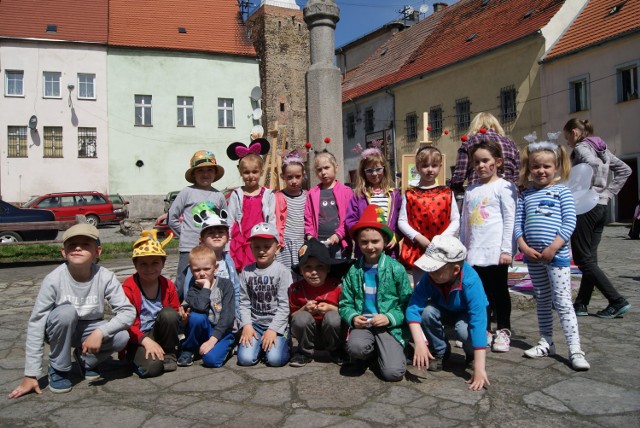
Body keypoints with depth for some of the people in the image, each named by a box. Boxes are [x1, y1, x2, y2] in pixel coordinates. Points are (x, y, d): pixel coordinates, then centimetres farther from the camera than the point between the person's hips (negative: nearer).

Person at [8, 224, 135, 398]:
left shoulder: (105, 277, -21)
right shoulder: (53, 279, -24)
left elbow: (128, 312, -22)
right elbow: (36, 324, -21)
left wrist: (100, 332, -39)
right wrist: (30, 375, -22)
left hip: (90, 330, 1)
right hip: (60, 329, -1)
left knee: (122, 337, -28)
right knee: (66, 311, -35)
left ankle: (86, 360, 6)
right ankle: (59, 369, -9)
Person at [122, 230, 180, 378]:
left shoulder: (168, 285, 1)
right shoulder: (128, 287, -11)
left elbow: (175, 312, 12)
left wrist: (181, 316, -12)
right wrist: (145, 340, -24)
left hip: (159, 334, 4)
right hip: (137, 338, -3)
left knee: (169, 314, -29)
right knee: (152, 367, -32)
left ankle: (168, 355, -7)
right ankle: (138, 357, 6)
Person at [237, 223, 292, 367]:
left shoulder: (282, 271, -6)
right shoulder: (246, 272, 4)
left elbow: (284, 305, -8)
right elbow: (244, 303, 3)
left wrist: (273, 329, -14)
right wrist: (246, 325, -9)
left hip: (276, 324, -2)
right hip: (254, 323, 2)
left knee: (275, 359, -20)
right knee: (245, 359, -15)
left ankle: (283, 342, 13)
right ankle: (260, 343, 15)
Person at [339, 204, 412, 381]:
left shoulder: (396, 269, -2)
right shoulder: (353, 271, 5)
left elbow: (407, 304, -1)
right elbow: (345, 304, 8)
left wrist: (389, 318, -15)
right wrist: (353, 317, -12)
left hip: (390, 326, -1)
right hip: (362, 323, 2)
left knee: (393, 372, -20)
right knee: (355, 347, -33)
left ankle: (387, 351, 16)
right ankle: (369, 353, 5)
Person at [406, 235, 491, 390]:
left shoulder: (471, 282, -39)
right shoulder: (429, 278, -30)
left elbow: (478, 322, -44)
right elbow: (413, 307, -33)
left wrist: (479, 368, -48)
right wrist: (419, 343, -47)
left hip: (466, 314, -2)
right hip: (445, 311, 3)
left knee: (464, 329, -35)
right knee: (428, 311, -30)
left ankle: (471, 355, 2)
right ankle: (440, 352, -2)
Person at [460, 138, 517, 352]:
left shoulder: (503, 187, -4)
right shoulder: (471, 190, 14)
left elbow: (509, 220, -8)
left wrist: (506, 250, -13)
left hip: (495, 251, -5)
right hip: (474, 252, 6)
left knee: (499, 291, 5)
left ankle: (503, 331, 18)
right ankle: (483, 330, 23)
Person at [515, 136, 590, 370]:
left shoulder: (561, 191, -1)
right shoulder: (525, 195, 9)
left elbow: (569, 223, -9)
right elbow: (517, 224, 4)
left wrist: (553, 248, -16)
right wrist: (525, 248, -9)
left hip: (557, 254, -4)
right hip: (533, 256, 4)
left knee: (562, 301, -5)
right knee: (542, 300, 14)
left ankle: (575, 349, 1)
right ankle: (546, 343, 25)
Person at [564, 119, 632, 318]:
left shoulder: (581, 147, -8)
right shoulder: (602, 149, 17)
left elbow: (594, 164, -29)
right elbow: (625, 170, 19)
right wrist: (609, 192, 12)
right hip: (601, 206, 9)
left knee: (584, 260, -3)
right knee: (589, 258, 10)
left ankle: (618, 302, -4)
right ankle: (581, 304, 14)